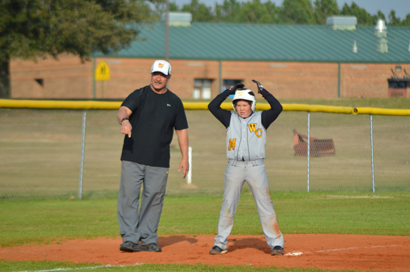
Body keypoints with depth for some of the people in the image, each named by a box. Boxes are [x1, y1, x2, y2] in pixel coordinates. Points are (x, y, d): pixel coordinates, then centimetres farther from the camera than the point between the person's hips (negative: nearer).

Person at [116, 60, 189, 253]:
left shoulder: (174, 101, 11)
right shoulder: (139, 95, 3)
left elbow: (181, 130, 15)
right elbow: (123, 110, -15)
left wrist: (185, 157, 8)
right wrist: (124, 120, -39)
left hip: (159, 161, 2)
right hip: (132, 157, -2)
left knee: (154, 197, 3)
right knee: (129, 196, -7)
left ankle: (148, 238, 11)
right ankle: (130, 238, -5)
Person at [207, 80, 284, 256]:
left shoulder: (261, 119, 7)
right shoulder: (230, 119, 12)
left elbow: (277, 108, -6)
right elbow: (212, 106, 5)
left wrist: (263, 91, -3)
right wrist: (230, 91, 6)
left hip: (256, 167, -2)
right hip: (234, 167, 2)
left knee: (265, 205, -4)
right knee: (227, 205, 3)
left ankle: (276, 243, -1)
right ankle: (220, 243, 9)